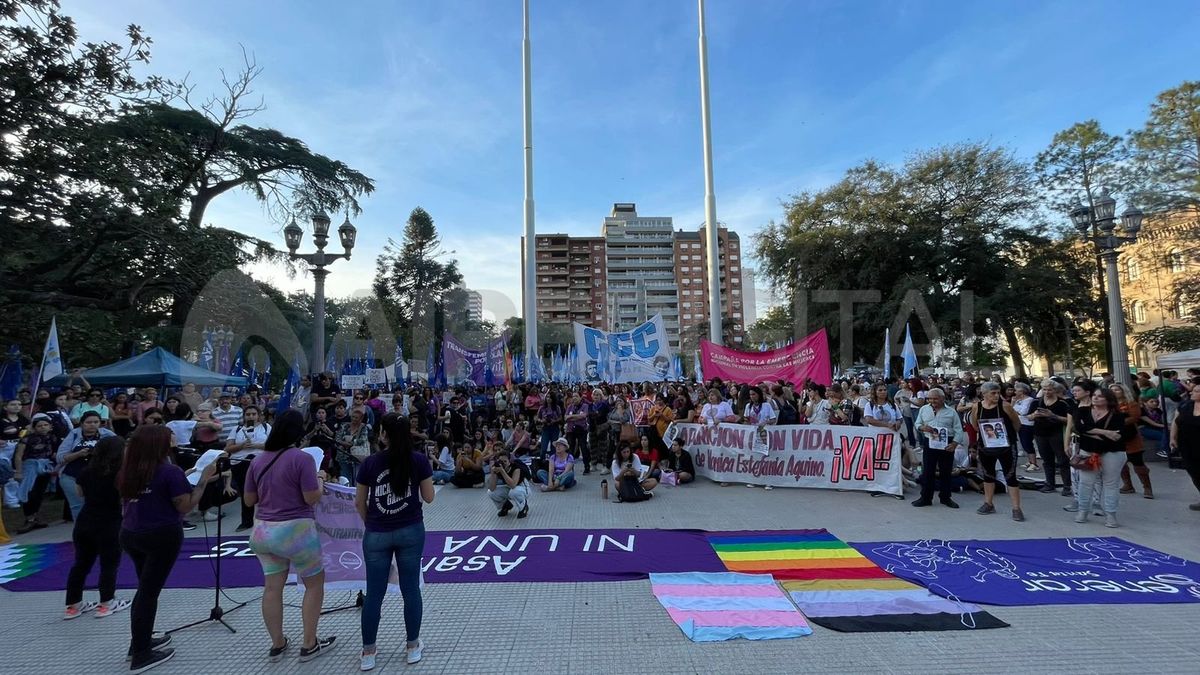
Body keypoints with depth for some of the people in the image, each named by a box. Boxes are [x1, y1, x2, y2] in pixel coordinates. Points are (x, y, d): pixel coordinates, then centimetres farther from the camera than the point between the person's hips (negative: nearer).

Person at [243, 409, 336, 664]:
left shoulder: (257, 460, 2)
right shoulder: (302, 458, -18)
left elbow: (248, 500, 9)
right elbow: (312, 498, -18)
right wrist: (320, 480, 0)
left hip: (263, 530, 6)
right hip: (295, 531, -6)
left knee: (272, 587, 15)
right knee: (314, 584, 11)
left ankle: (277, 644, 28)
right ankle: (310, 645, 17)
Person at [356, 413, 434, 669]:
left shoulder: (370, 462, -6)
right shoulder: (419, 460, -8)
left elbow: (359, 503, 3)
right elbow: (428, 498, -1)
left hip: (377, 535, 1)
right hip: (411, 531, 0)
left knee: (374, 593, 11)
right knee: (411, 589, 10)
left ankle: (368, 653, 23)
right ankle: (413, 647, 21)